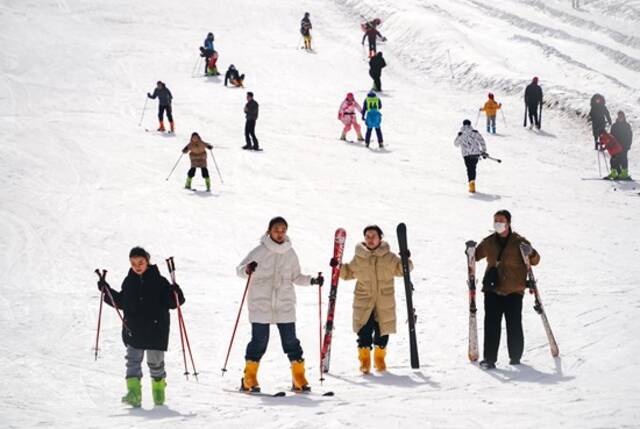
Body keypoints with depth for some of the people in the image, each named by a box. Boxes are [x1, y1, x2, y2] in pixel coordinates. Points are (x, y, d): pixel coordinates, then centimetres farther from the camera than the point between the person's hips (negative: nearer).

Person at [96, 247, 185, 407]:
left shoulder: (158, 281, -5)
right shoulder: (129, 282, 6)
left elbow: (170, 302, -6)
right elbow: (121, 302, 18)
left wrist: (175, 294, -26)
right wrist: (107, 291, 11)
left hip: (155, 330, -2)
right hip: (133, 330, 3)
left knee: (155, 362, 9)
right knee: (133, 361, -8)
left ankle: (159, 391, 29)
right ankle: (133, 393, -12)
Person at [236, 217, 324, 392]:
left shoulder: (290, 253, 9)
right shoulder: (259, 252, -2)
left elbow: (296, 277, 18)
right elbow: (240, 270, -2)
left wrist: (312, 280, 2)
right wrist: (247, 270, -25)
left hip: (285, 306, 3)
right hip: (261, 304, -3)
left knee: (291, 341, 0)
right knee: (259, 341, -2)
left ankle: (299, 380, 7)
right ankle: (249, 380, 9)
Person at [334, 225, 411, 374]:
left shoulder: (389, 257, 1)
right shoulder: (358, 258, 3)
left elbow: (400, 269, 6)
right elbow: (348, 273, 15)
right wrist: (338, 267, -1)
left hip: (384, 303, 0)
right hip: (363, 303, 0)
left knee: (382, 332, 8)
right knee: (364, 332, -6)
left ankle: (379, 359, 30)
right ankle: (364, 360, 12)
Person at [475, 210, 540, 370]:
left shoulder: (519, 242, -1)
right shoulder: (488, 242, 10)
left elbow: (535, 260, 2)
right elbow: (476, 256, 26)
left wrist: (531, 253, -19)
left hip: (514, 291, -3)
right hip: (492, 290, 3)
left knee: (514, 325, 1)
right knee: (491, 325, -3)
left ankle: (515, 356, 16)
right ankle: (489, 358, -2)